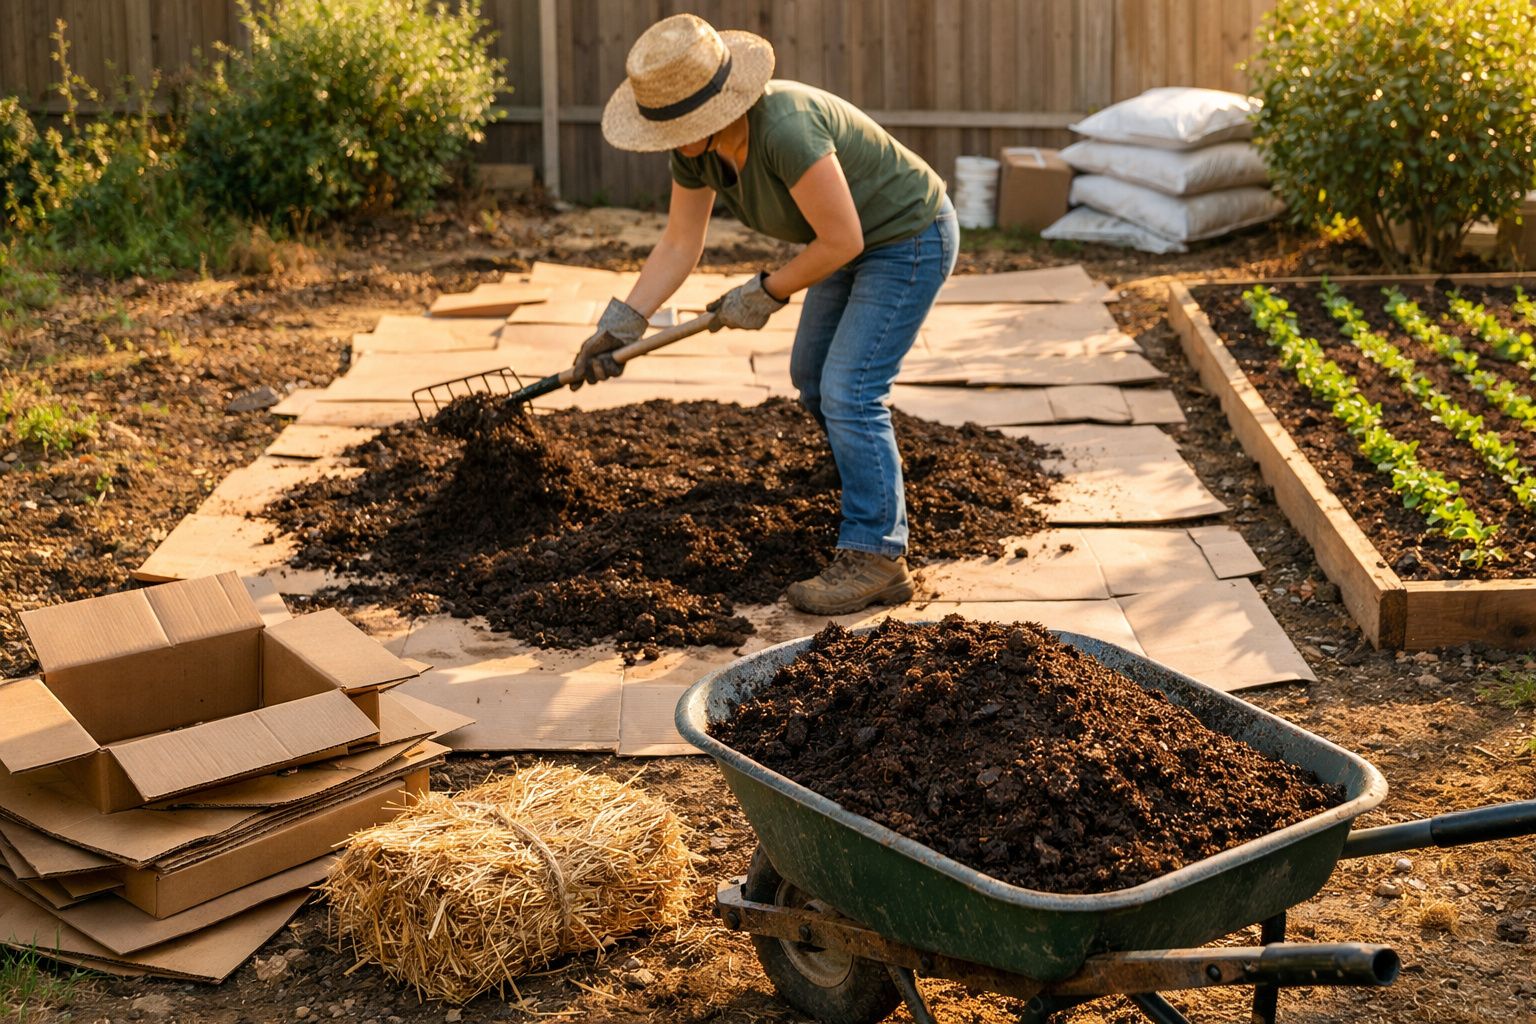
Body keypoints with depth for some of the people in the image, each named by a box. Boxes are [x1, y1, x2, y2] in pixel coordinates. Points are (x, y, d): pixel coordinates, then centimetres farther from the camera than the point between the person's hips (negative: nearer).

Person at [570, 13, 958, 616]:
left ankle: (875, 560, -6)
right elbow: (679, 245, -3)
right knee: (812, 377, 21)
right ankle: (879, 494, 42)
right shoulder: (697, 144, -11)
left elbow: (841, 241, -30)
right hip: (861, 241, 10)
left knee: (849, 393, -14)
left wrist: (766, 294, -18)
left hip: (911, 238, -10)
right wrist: (620, 326, -8)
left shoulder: (785, 129, -37)